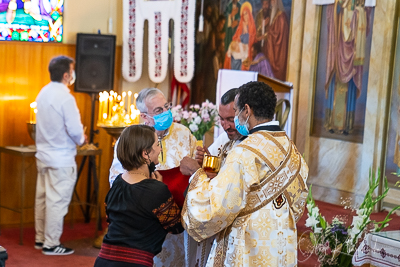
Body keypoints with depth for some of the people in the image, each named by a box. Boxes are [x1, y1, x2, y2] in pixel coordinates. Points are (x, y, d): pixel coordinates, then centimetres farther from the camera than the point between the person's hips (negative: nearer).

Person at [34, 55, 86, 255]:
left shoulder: (43, 93, 5)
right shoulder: (65, 98, -20)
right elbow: (74, 129, -21)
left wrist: (77, 136, 14)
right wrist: (81, 140, 1)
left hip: (43, 154, 8)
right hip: (61, 158, -8)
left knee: (42, 198, 15)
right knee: (57, 201, 0)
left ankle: (40, 239, 26)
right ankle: (51, 244, 7)